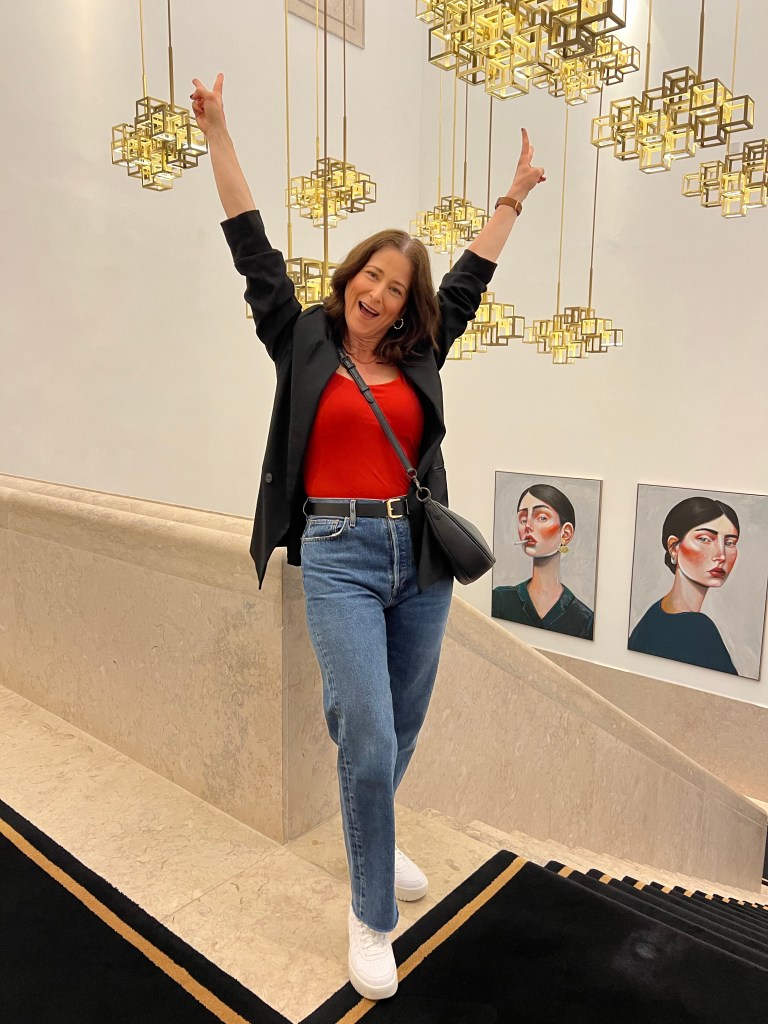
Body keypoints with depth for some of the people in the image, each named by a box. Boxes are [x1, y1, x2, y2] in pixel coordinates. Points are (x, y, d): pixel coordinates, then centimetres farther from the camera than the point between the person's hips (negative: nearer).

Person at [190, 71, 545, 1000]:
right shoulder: (302, 342, 5)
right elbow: (254, 250, 6)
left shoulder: (418, 354, 11)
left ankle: (370, 843, 43)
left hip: (421, 555, 4)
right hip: (339, 556, -4)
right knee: (369, 738, -8)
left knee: (401, 729, 14)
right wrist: (218, 134, 8)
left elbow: (471, 275, 23)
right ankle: (371, 917, 15)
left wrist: (516, 194, 33)